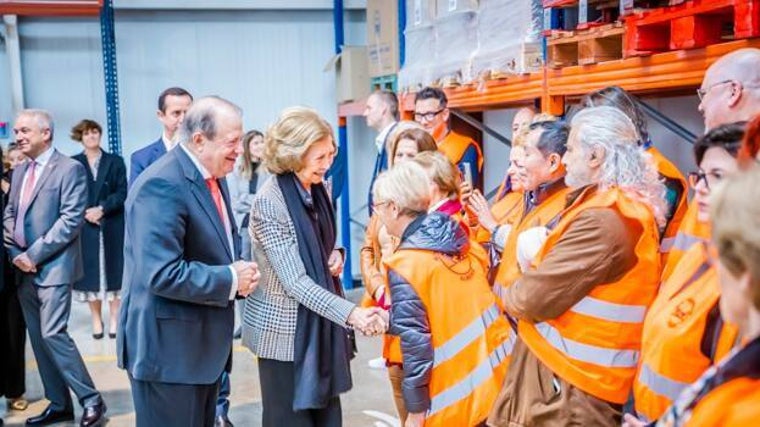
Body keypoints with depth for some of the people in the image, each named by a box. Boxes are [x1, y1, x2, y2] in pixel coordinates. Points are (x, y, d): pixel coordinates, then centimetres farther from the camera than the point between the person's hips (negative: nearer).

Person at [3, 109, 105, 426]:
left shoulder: (70, 169, -8)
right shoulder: (19, 172, 16)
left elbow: (72, 219, -15)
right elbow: (9, 216, 15)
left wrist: (34, 254, -16)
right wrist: (16, 254, -2)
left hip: (53, 266, -8)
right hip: (24, 269, 8)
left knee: (53, 333, -12)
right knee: (38, 338, 9)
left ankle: (91, 400, 1)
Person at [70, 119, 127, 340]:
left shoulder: (115, 162, 4)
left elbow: (122, 193, -2)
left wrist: (102, 209, -14)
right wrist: (85, 212, -15)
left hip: (112, 226, 0)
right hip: (85, 226, 0)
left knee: (113, 270, 3)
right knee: (91, 273, 4)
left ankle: (114, 318, 12)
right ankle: (96, 319, 15)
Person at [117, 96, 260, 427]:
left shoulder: (212, 177, 9)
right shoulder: (162, 186, -23)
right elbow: (162, 274, -30)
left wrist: (240, 271, -3)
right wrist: (230, 280, -19)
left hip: (203, 342, 9)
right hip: (168, 346, -9)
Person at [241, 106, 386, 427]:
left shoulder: (316, 188, 3)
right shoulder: (269, 203, -21)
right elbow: (295, 282, -25)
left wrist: (334, 255, -3)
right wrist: (351, 314, -34)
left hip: (319, 324, 7)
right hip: (286, 330, -7)